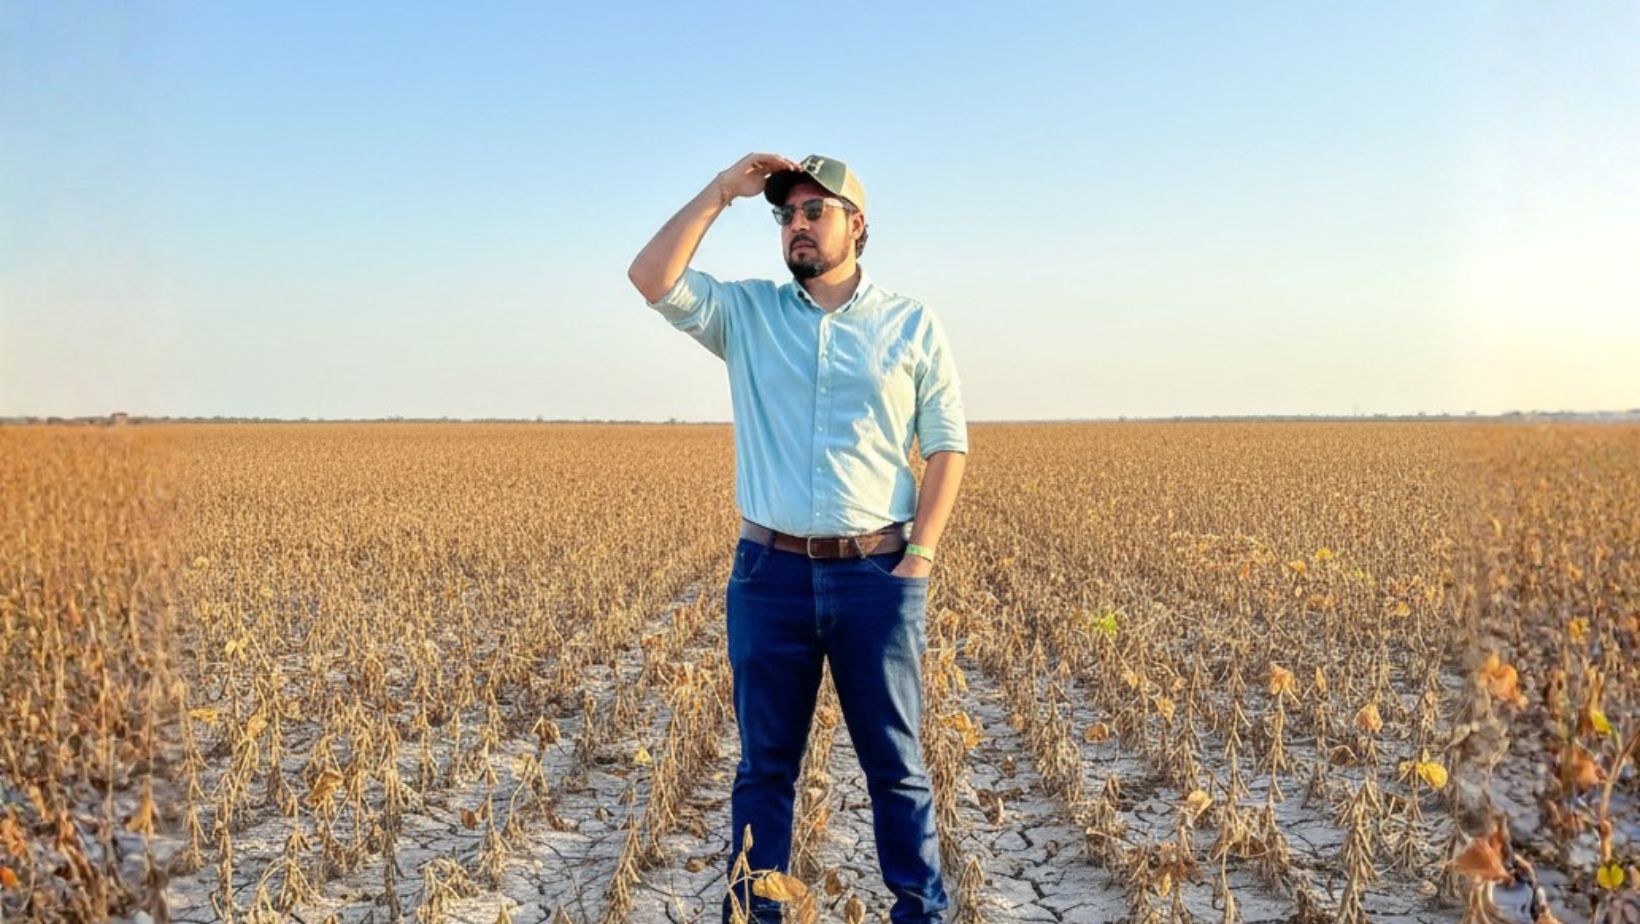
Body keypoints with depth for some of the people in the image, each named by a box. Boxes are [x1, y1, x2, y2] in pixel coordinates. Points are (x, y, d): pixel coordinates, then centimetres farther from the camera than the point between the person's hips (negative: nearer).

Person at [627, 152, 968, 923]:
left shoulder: (912, 323, 4)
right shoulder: (746, 313, 6)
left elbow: (947, 446, 4)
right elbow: (650, 278, -9)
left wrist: (921, 555, -5)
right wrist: (722, 190, -6)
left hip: (878, 574, -1)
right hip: (770, 573, 1)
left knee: (895, 760, 9)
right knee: (765, 763, 11)